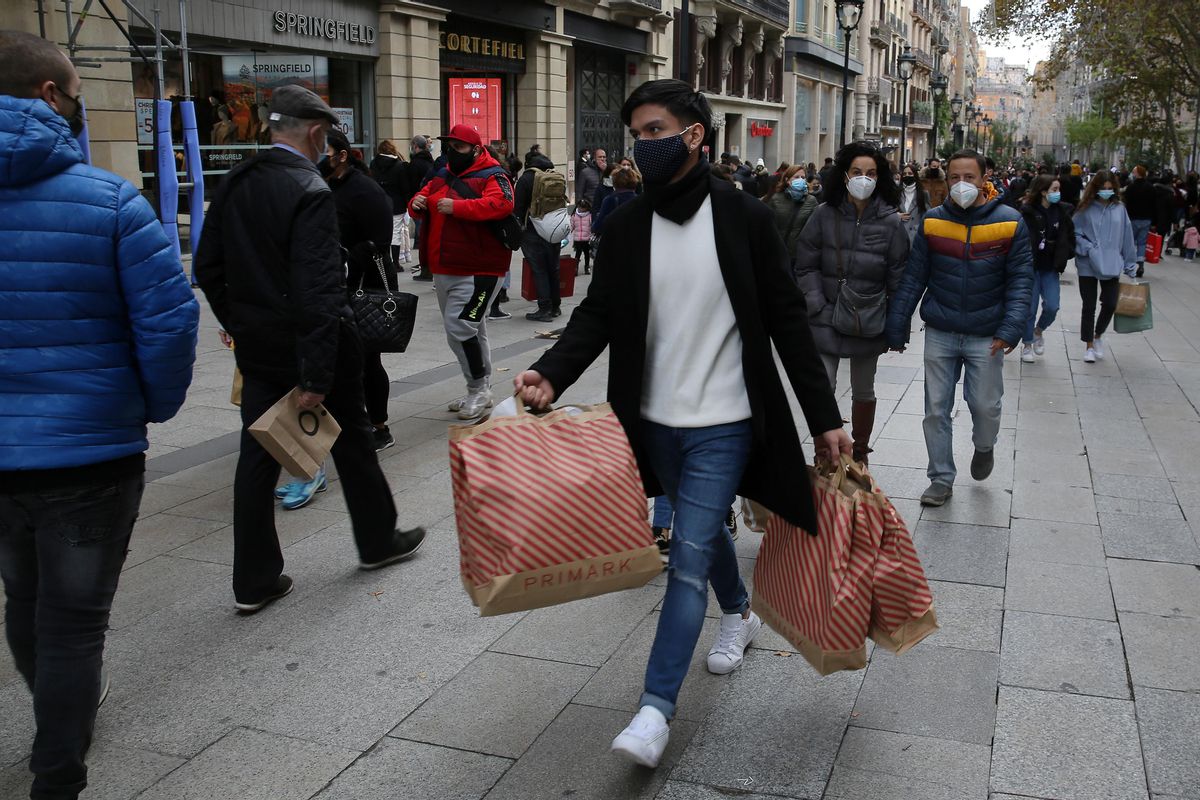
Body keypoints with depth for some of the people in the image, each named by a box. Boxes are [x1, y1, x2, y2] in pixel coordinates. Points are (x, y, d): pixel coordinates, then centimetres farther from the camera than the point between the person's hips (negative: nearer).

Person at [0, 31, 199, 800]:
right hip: (90, 451, -5)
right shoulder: (109, 198, -12)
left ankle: (63, 716, 49)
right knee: (73, 621, 7)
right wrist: (157, 406, -1)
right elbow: (170, 319, -17)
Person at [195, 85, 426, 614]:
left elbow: (207, 268, 9)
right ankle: (378, 541, 32)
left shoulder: (233, 185, 4)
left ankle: (254, 581, 15)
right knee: (351, 441, 14)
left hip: (257, 347, 6)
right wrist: (316, 377, -24)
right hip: (307, 345, -6)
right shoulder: (311, 192, -19)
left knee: (258, 456, 9)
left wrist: (239, 324, 18)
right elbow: (318, 291, -25)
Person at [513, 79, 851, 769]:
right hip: (656, 421, 4)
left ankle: (657, 707, 1)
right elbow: (600, 313, -1)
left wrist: (826, 418, -7)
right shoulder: (627, 224, 0)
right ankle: (740, 615, 50)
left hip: (723, 424, -4)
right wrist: (552, 373, -21)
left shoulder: (744, 217, -9)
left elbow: (788, 321, -6)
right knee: (703, 531, 22)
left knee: (689, 555, -7)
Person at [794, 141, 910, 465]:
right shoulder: (825, 215, -5)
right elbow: (806, 267, -3)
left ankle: (859, 454, 36)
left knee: (863, 393, 17)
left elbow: (898, 277, -1)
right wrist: (819, 309, -11)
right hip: (826, 322, -1)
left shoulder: (891, 222, -4)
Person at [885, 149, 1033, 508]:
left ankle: (984, 447, 38)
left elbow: (1020, 279, -5)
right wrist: (896, 327, 0)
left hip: (985, 336, -1)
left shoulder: (1010, 222, -5)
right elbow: (913, 278, 2)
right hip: (939, 333, 2)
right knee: (936, 409, 4)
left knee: (985, 405, 4)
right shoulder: (932, 221, -1)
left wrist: (1011, 329, -16)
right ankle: (942, 479, 18)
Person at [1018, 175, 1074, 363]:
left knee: (1052, 307, -5)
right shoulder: (1027, 213, -12)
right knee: (1030, 309, 3)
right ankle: (1027, 345, 22)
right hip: (1030, 267, -4)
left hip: (1050, 269, 4)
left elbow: (1070, 236, 14)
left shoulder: (1061, 213, 4)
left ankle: (1038, 331, 26)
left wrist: (1065, 255, 2)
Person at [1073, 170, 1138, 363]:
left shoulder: (1120, 209, 2)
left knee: (1110, 304, -1)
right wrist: (1089, 248, -16)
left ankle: (1098, 335, 28)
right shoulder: (1086, 209, -4)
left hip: (1111, 266, 2)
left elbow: (1127, 238, 5)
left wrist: (1130, 265, 7)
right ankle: (1089, 346, 20)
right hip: (1088, 265, -1)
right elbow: (1075, 234, 0)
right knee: (1089, 306, 5)